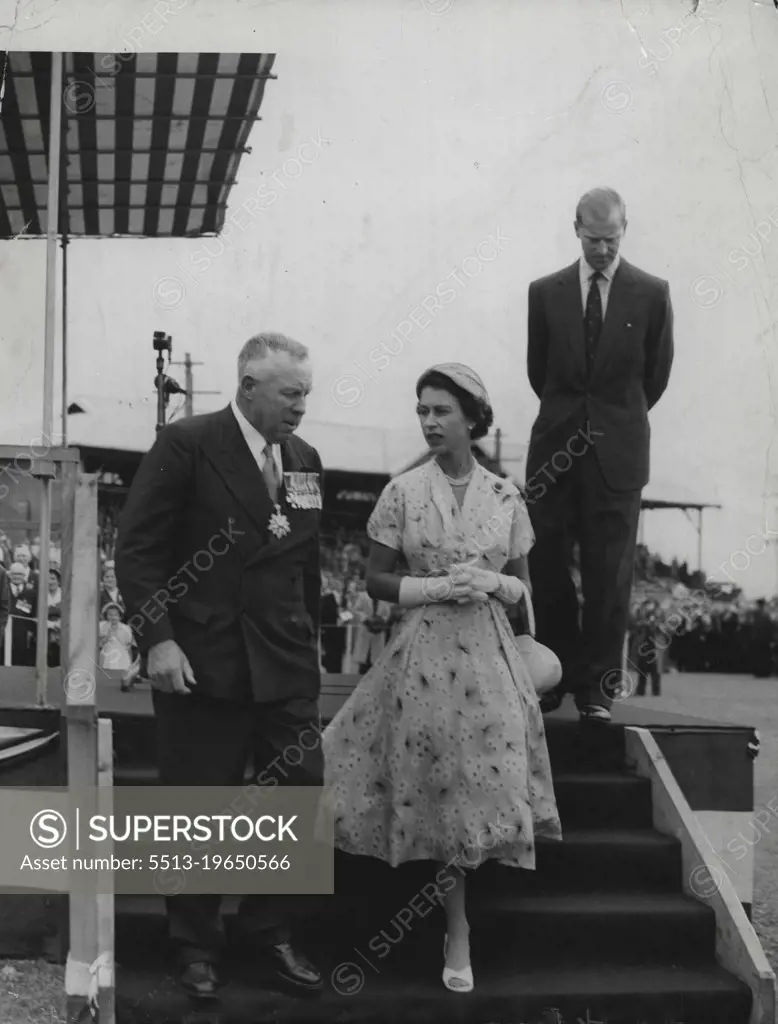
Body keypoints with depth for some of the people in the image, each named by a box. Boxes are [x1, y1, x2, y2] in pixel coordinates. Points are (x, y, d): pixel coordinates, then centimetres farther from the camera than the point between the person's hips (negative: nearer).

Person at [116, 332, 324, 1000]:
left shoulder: (305, 460, 11)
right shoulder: (187, 444, -8)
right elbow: (137, 549, -10)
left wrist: (311, 639, 16)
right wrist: (157, 638, -16)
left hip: (288, 667, 5)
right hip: (202, 663, -5)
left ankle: (269, 933, 27)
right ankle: (198, 947, 25)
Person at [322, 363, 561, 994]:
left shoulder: (504, 496, 3)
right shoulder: (403, 492, -1)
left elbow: (522, 585, 9)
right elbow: (376, 581, 0)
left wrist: (490, 583, -12)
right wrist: (440, 588, -13)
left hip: (489, 652, 1)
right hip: (426, 651, -1)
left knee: (485, 782, -1)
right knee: (441, 790, 2)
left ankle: (459, 925, 19)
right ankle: (457, 933, 17)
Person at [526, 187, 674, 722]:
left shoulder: (652, 293, 0)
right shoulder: (546, 292, 5)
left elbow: (656, 376, 10)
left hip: (618, 451, -1)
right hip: (555, 447, 2)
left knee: (609, 573, 1)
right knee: (546, 564, 2)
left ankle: (599, 686, 11)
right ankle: (560, 674, 17)